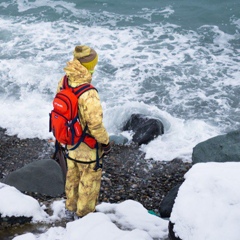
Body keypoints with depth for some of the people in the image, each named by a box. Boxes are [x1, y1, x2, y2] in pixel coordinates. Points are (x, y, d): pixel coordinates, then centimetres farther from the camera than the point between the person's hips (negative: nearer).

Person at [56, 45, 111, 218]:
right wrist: (106, 142, -12)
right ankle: (85, 212, 35)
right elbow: (96, 125, -29)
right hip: (87, 145, -7)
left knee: (73, 174, 27)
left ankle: (71, 205, 46)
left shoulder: (64, 82, -14)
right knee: (90, 178, 17)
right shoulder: (89, 95, -36)